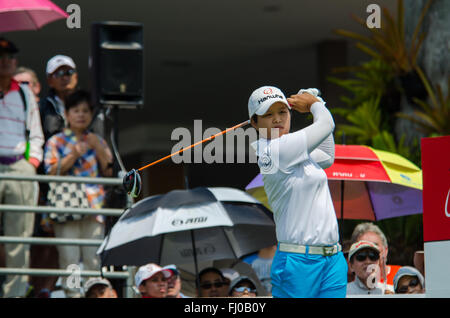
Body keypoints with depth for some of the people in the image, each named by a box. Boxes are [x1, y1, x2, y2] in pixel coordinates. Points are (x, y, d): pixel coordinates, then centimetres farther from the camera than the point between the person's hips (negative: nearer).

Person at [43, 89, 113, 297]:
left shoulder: (98, 142, 17)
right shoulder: (56, 142, 9)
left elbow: (109, 172, 9)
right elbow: (52, 172, -2)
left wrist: (98, 148, -3)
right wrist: (73, 155, -12)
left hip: (94, 206, 2)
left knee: (94, 260, -2)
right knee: (69, 259, -7)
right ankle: (71, 293, -3)